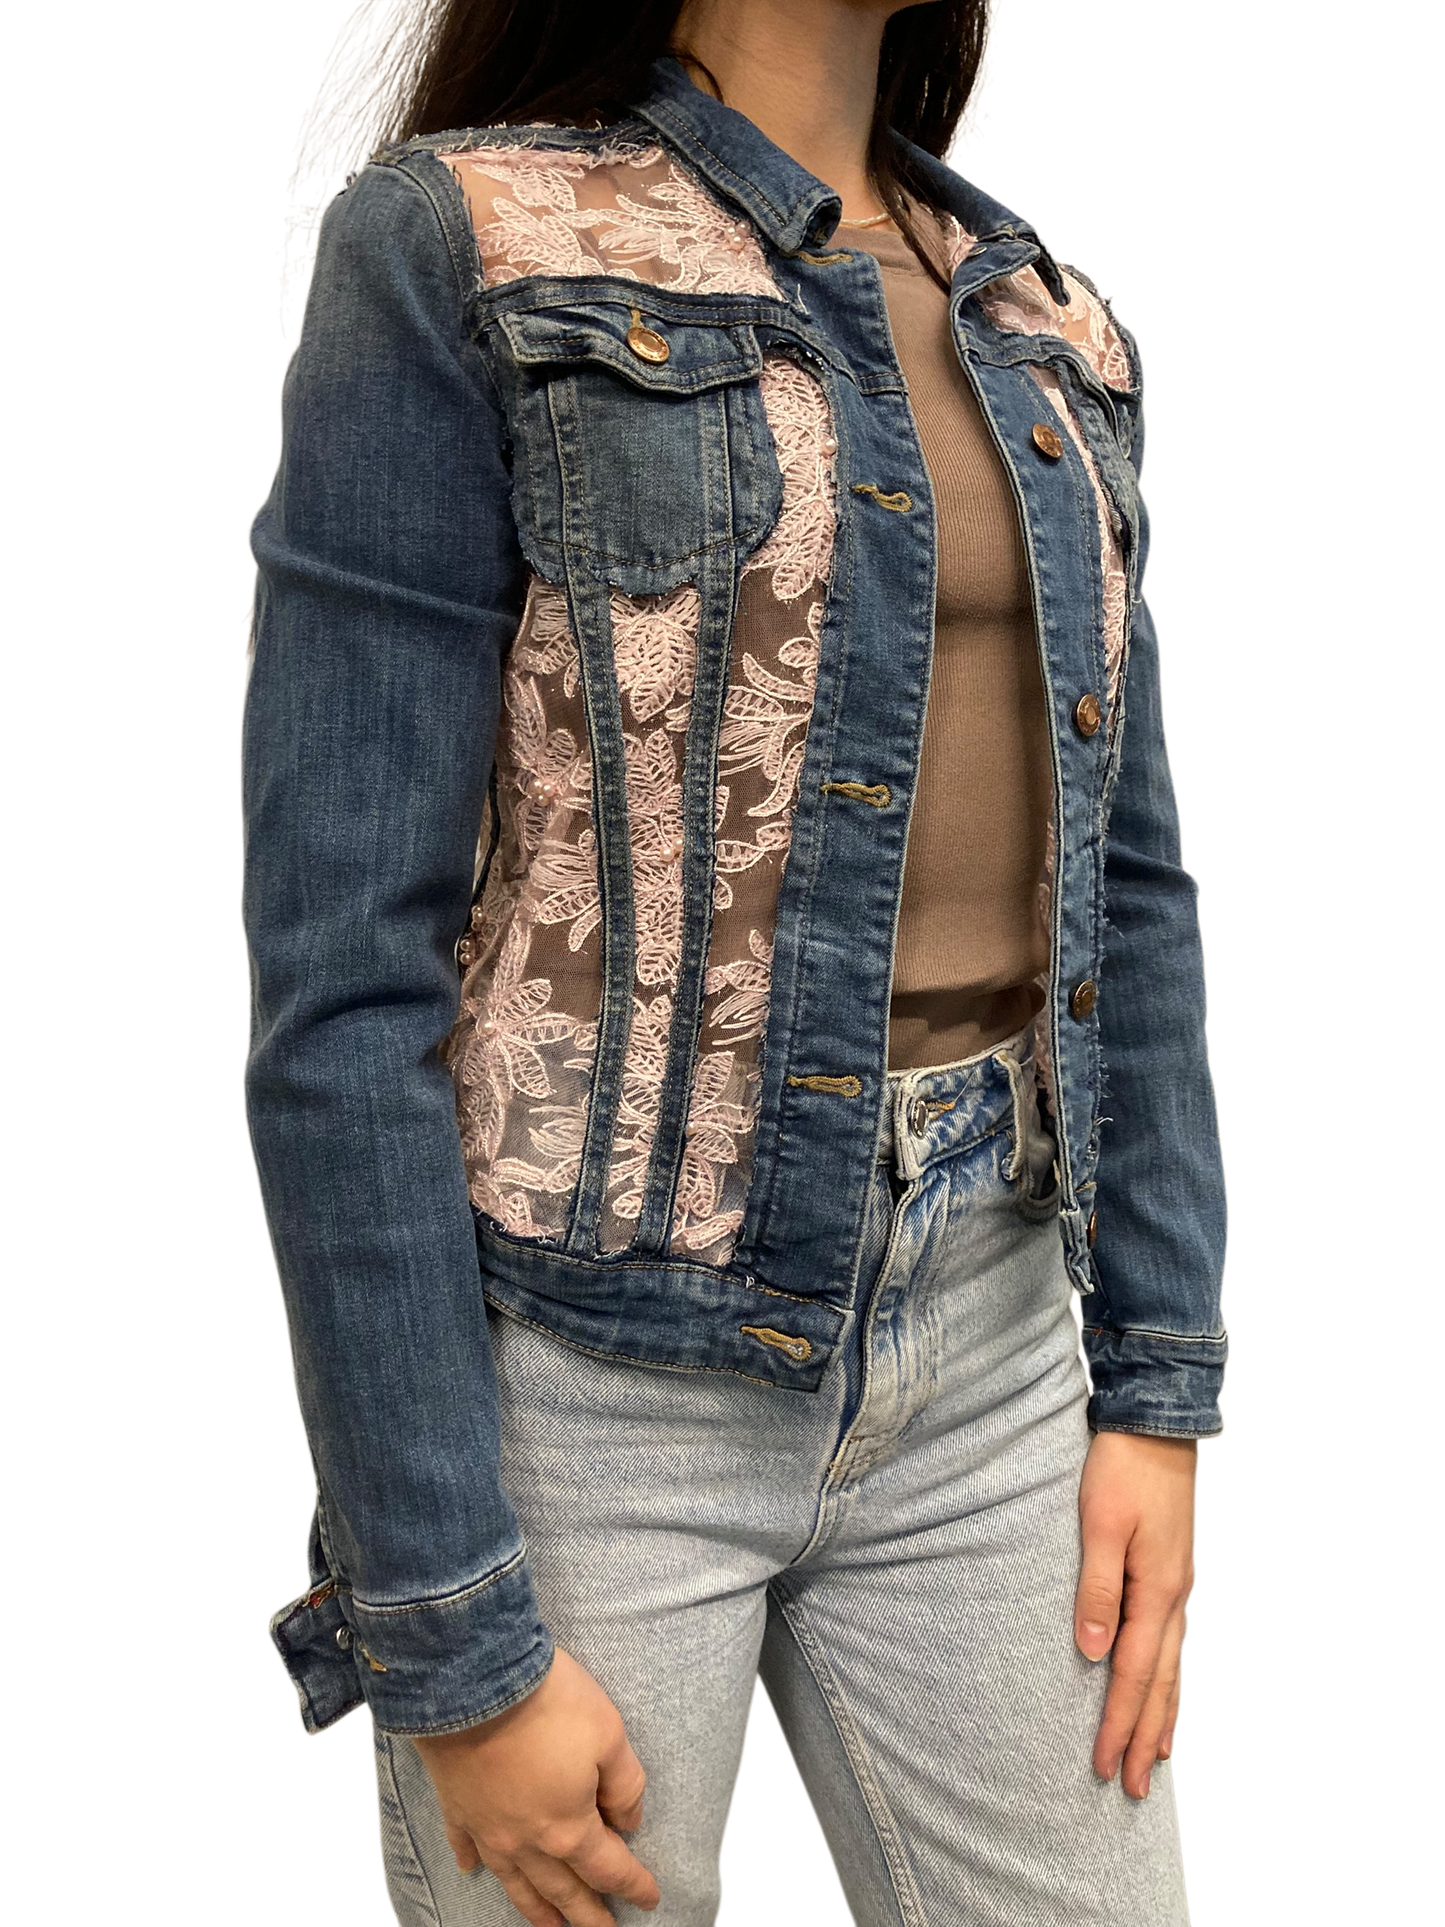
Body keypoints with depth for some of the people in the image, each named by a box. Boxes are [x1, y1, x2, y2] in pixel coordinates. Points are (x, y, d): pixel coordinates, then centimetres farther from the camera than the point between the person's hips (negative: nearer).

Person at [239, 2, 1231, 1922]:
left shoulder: (1048, 326, 9)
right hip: (588, 1368, -5)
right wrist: (451, 1642, -13)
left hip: (987, 1344, 5)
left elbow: (1127, 884, 11)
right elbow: (340, 973, -13)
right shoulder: (454, 259, -9)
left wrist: (1162, 1387, 5)